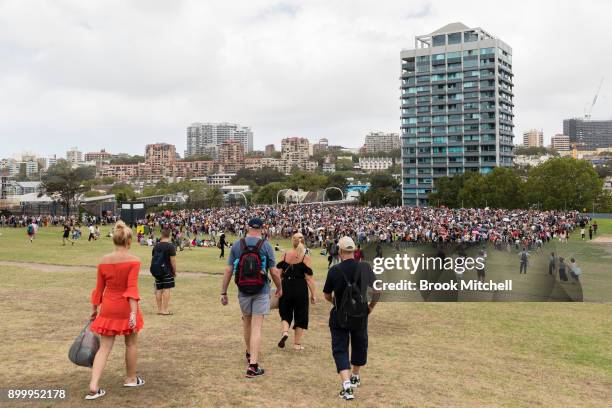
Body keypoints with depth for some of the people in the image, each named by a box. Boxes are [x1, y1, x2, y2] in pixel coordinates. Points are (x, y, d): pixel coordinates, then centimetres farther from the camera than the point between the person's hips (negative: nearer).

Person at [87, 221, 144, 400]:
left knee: (104, 347, 8)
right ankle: (131, 378, 32)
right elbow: (132, 288, -21)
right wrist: (134, 312, -23)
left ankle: (93, 387, -2)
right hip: (126, 307, -3)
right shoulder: (133, 261, -14)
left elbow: (99, 288, 5)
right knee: (131, 343, 17)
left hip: (108, 308, 4)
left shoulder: (104, 261, 0)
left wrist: (94, 308, 16)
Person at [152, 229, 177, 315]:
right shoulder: (171, 246, -11)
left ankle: (159, 309, 17)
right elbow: (173, 260, -14)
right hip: (167, 271, -6)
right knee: (166, 290, -2)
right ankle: (165, 310, -1)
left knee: (158, 290, 10)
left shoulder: (156, 246, 7)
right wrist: (174, 271, -4)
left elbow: (153, 259, 13)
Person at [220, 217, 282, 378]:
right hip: (261, 292, -2)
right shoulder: (266, 246, -7)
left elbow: (228, 270, -3)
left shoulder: (236, 245, -2)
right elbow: (274, 272, -6)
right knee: (256, 328, 0)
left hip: (243, 291, 2)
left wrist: (223, 292, 5)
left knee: (246, 321, 23)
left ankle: (250, 353, 43)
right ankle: (253, 366, -4)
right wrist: (279, 288, 11)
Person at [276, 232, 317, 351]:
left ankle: (285, 332, -7)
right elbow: (309, 279, -10)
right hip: (300, 289, -2)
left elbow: (279, 273, 0)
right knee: (300, 316, 12)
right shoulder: (306, 258, -9)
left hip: (286, 288, 2)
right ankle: (297, 343, 18)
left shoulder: (285, 255, -1)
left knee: (285, 313, 19)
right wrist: (313, 294, -3)